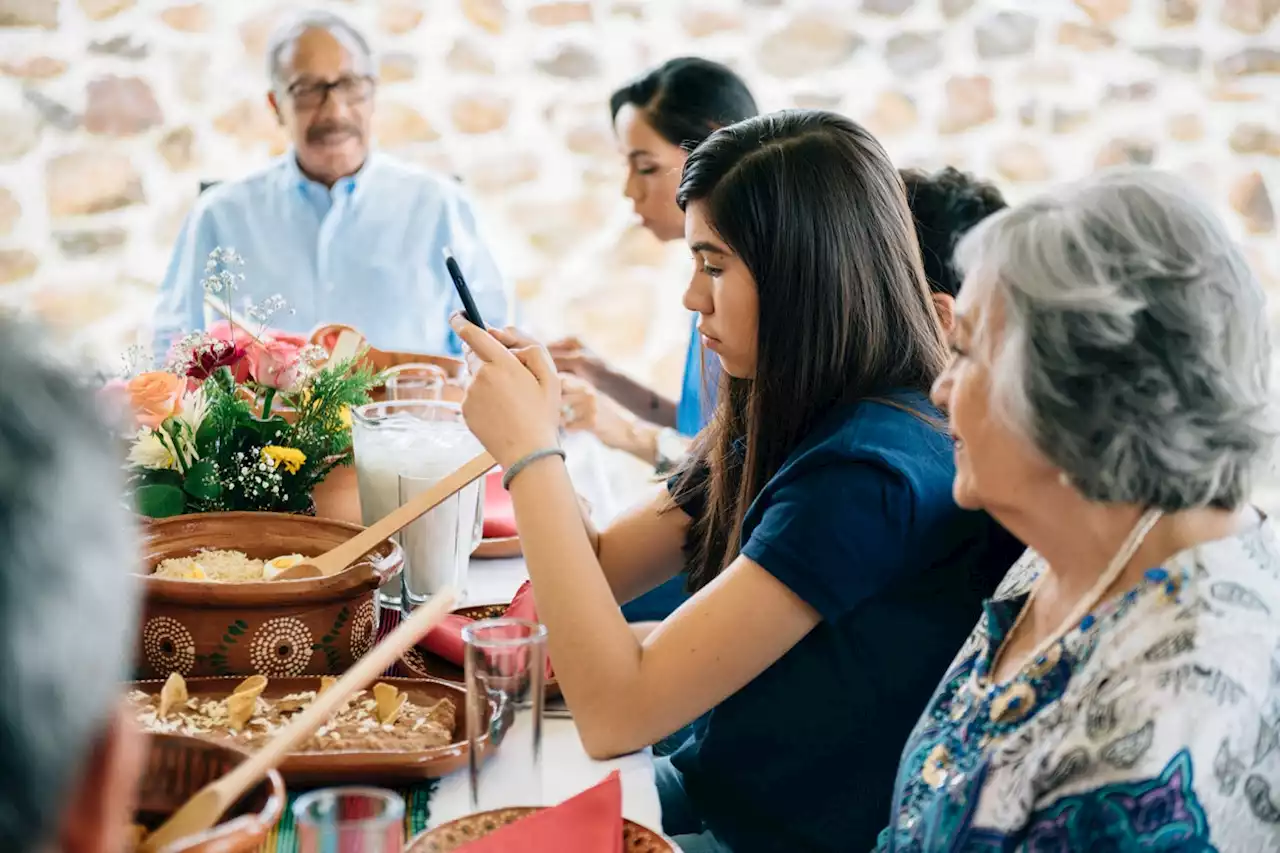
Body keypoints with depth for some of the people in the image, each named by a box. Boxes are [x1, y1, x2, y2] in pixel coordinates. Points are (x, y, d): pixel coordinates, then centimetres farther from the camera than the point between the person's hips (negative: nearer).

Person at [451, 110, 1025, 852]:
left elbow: (614, 712, -28)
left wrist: (531, 451, -23)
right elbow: (604, 568, 7)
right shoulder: (783, 425, 0)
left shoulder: (871, 474, -27)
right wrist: (530, 419, -11)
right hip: (711, 791, 7)